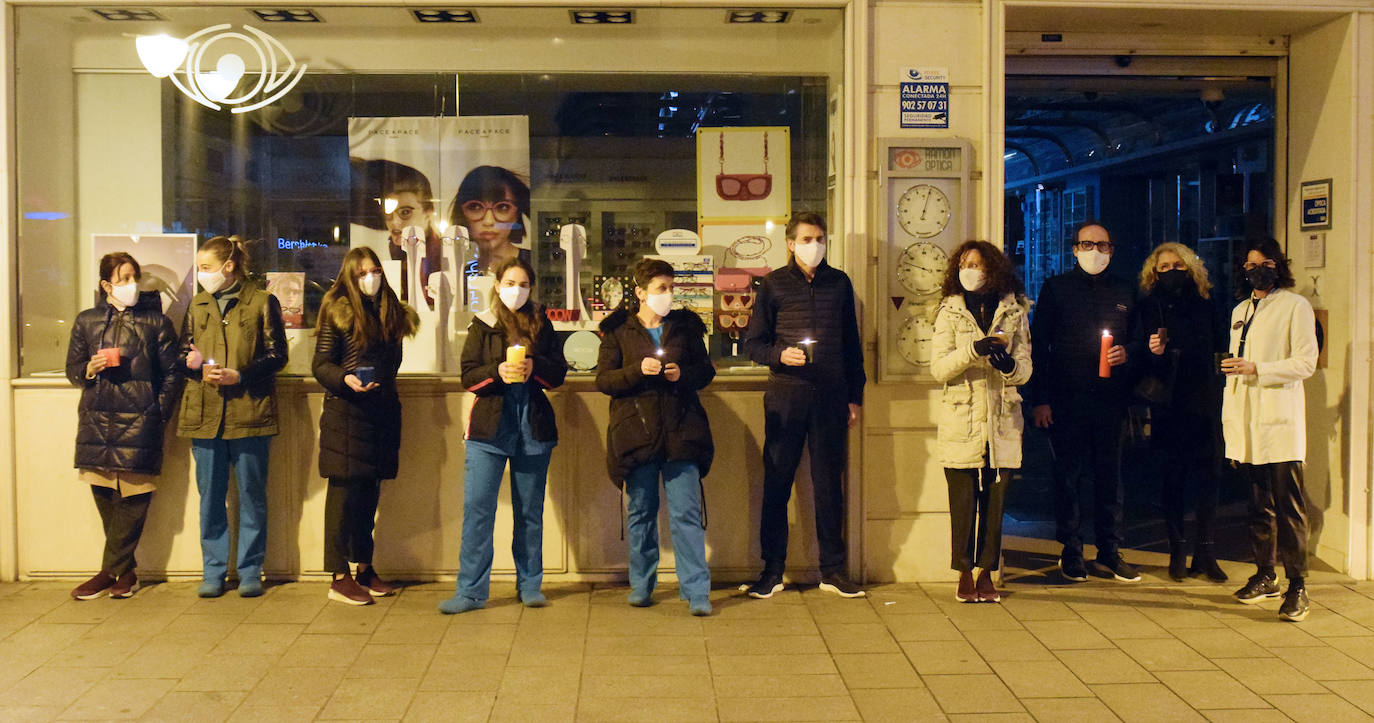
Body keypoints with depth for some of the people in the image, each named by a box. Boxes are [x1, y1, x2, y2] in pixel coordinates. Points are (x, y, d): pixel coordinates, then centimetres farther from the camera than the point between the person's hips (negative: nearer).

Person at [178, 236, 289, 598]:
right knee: (210, 497, 8)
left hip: (249, 412, -4)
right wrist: (200, 371, -5)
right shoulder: (197, 306, 14)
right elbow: (182, 355, 16)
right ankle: (213, 570, 18)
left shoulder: (263, 302, 1)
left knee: (252, 496, 3)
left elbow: (277, 355, -2)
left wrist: (240, 375, -14)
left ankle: (250, 570, 13)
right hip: (205, 414, 4)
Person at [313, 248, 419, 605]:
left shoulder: (391, 311, 13)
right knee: (344, 491, -4)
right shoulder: (338, 311, -3)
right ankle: (340, 578, 1)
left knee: (370, 493, 11)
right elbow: (320, 365, -6)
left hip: (382, 412, 6)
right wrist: (346, 379, -24)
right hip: (345, 412, -6)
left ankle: (365, 569, 21)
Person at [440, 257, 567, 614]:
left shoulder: (542, 325, 10)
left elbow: (559, 372, 7)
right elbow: (468, 376, 0)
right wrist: (498, 371, -18)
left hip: (533, 426, 2)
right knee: (477, 507, -6)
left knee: (530, 510, 9)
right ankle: (471, 590, 0)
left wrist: (533, 367, -12)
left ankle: (530, 584, 20)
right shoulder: (482, 325, 6)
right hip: (490, 424, -1)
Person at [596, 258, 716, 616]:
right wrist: (638, 370, -16)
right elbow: (604, 380, 0)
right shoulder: (618, 331, 5)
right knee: (641, 513, 9)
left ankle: (696, 591, 1)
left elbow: (706, 371, 13)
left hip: (681, 432, 0)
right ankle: (641, 585, 23)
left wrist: (683, 374, -7)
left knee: (687, 513, -3)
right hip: (636, 431, 0)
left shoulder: (686, 325, 10)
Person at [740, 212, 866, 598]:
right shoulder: (773, 284, 5)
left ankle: (833, 570, 16)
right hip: (786, 395, -2)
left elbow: (851, 343, 16)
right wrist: (780, 355, -15)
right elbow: (753, 342, 5)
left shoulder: (839, 283, 12)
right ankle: (772, 570, 12)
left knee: (829, 482, 6)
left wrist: (855, 395, 12)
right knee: (776, 481, 2)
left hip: (831, 396, 2)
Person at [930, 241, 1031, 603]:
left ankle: (987, 574, 15)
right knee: (963, 502, 0)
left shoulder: (1014, 312, 8)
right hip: (961, 421, -1)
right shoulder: (950, 311, 5)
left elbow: (1025, 370, 6)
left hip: (1002, 423, 1)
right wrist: (973, 349, -20)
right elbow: (938, 368, -5)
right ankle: (965, 575, 11)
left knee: (994, 501, 4)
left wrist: (1009, 364, -17)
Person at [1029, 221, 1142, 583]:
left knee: (1110, 475, 6)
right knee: (1067, 475, 3)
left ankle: (1110, 554, 14)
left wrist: (1127, 354, -6)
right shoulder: (1056, 288, 4)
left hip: (1111, 400, 2)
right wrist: (1039, 399, -5)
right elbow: (1038, 345, 2)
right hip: (1066, 400, -2)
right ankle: (1071, 553, 13)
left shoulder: (1125, 291, 12)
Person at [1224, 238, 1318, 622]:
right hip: (1246, 422, 6)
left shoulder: (1295, 306, 1)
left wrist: (1256, 369, -18)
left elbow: (1305, 363, -7)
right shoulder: (1240, 311, 20)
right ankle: (1265, 576, 19)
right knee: (1258, 504, 10)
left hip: (1279, 421, -6)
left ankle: (1297, 585, -5)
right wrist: (1228, 418, 16)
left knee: (1289, 506, -8)